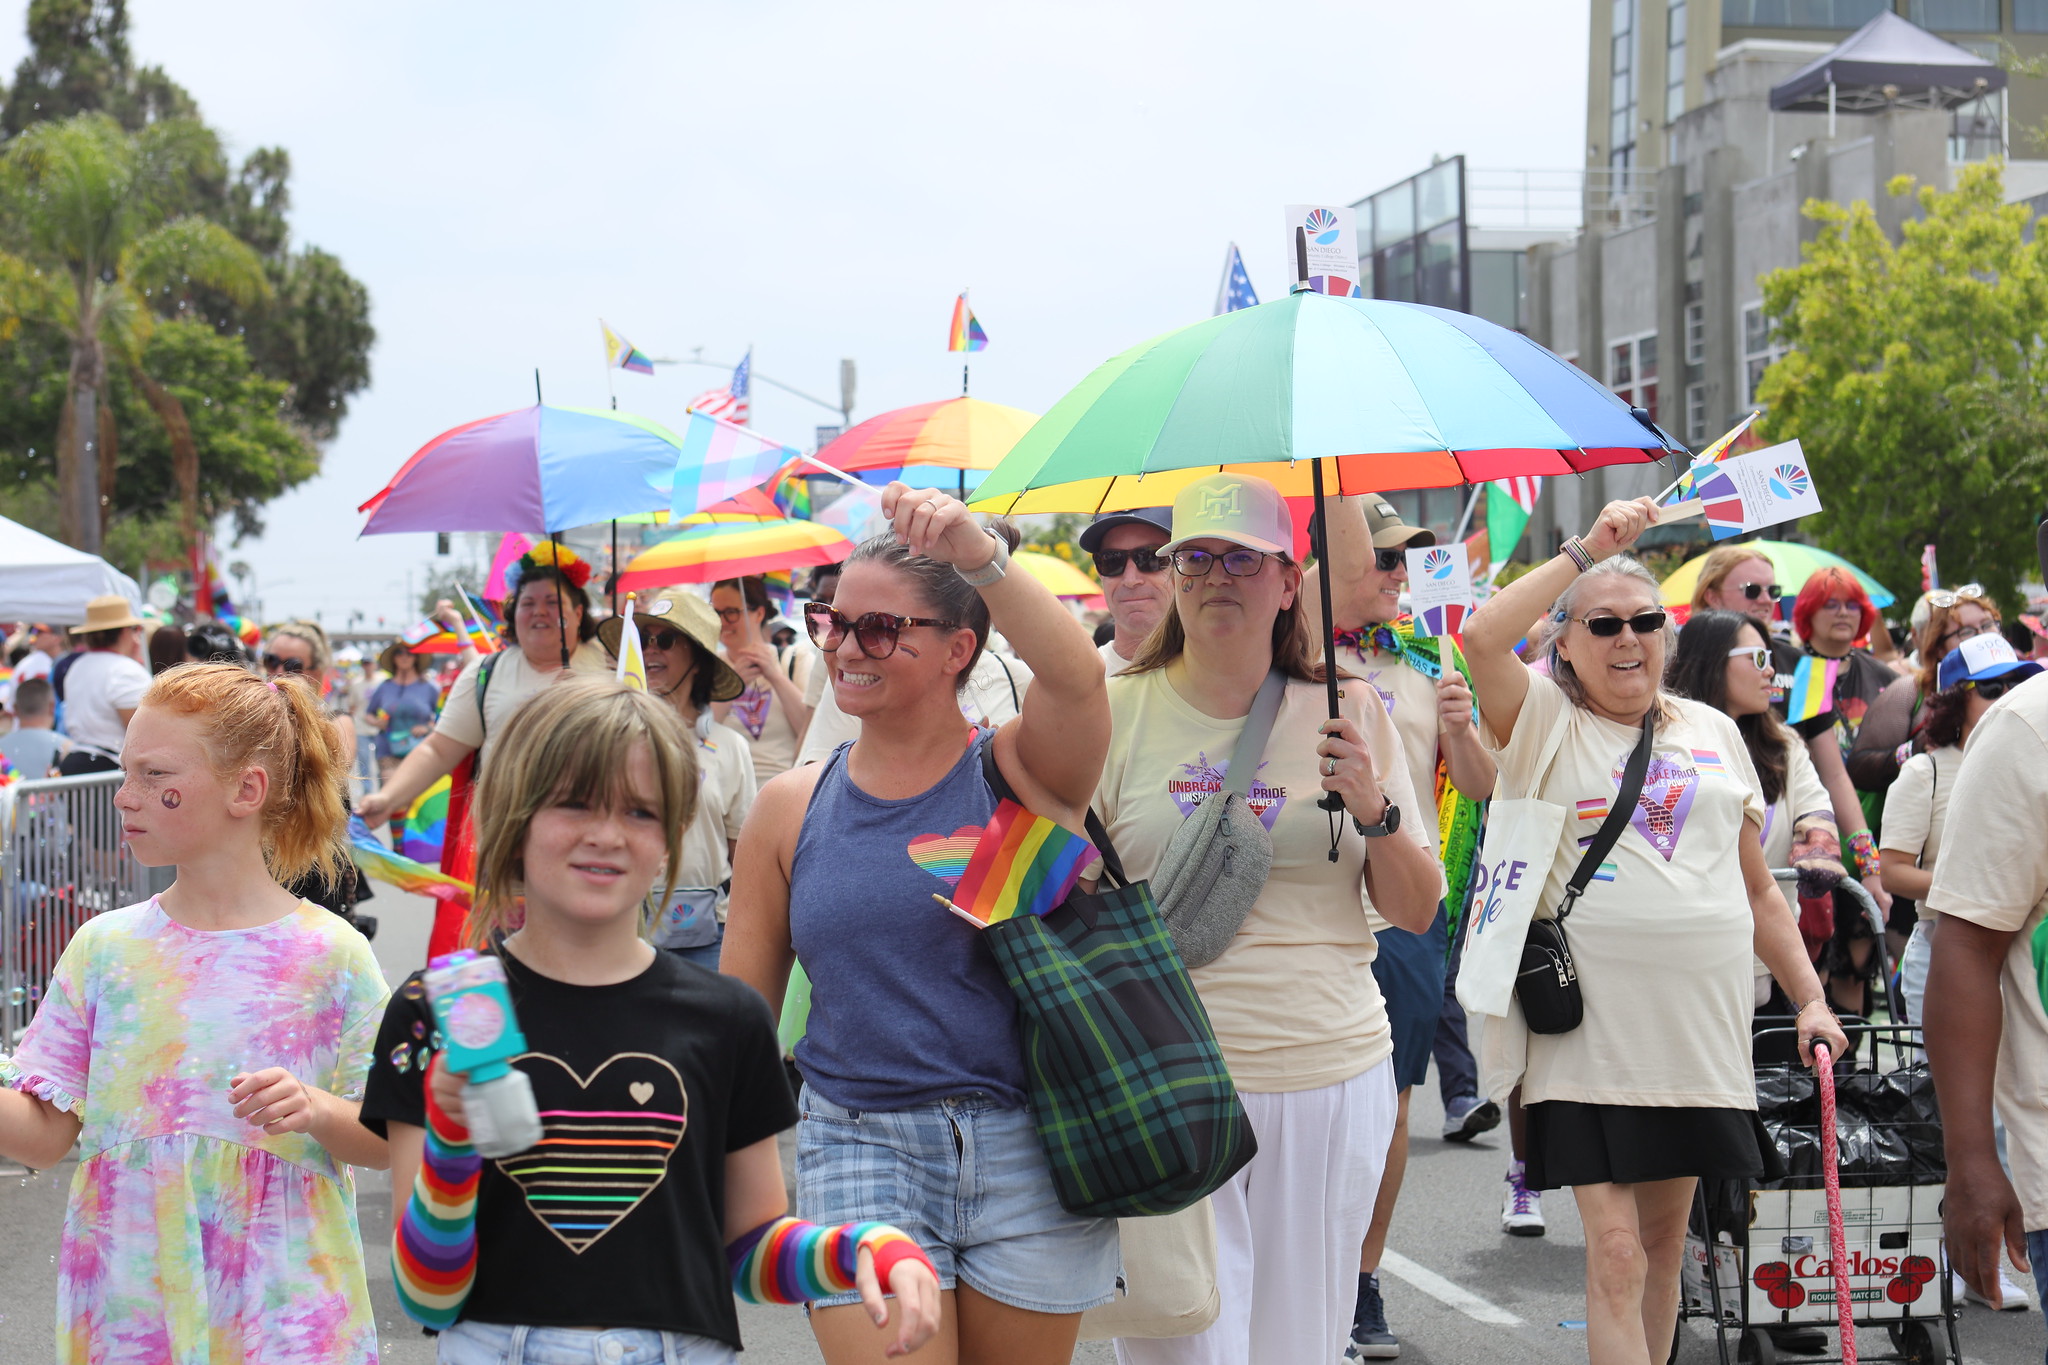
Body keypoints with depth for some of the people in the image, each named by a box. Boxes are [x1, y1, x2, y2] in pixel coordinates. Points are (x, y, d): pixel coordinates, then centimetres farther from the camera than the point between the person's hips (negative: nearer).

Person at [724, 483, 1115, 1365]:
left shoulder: (1021, 772, -1)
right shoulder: (791, 809, 6)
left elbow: (1075, 676, -25)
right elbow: (739, 1011, 11)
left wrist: (982, 556, -36)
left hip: (1024, 1152, -1)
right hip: (858, 1150, 1)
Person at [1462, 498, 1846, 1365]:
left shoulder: (1714, 732, 14)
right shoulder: (1545, 723, 1)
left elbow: (1757, 887, 18)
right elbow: (1481, 637, -19)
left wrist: (1810, 997, 12)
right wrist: (1587, 550, -14)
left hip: (1701, 1027, 4)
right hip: (1590, 1027, -4)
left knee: (1664, 1239, 13)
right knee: (1615, 1251, -8)